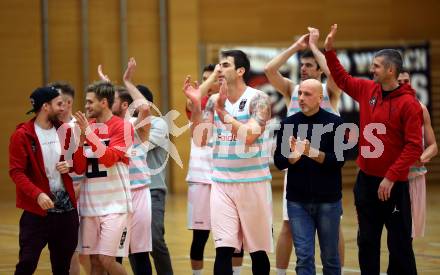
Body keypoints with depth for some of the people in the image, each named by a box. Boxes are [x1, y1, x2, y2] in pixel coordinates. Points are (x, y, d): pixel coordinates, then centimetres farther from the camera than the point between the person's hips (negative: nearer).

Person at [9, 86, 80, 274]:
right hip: (37, 211, -5)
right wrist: (37, 194, -26)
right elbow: (16, 172, -12)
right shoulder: (22, 135, -8)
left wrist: (70, 165, -6)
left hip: (66, 208, 5)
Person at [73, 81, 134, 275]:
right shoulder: (88, 127, 11)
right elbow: (80, 168, 7)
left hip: (114, 205, -6)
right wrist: (81, 139, -7)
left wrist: (89, 132, -17)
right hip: (90, 204, 6)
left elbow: (109, 158, -17)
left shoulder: (122, 126, -5)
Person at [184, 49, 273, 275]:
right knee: (223, 249, -6)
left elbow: (249, 136, -22)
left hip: (253, 182, -3)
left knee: (258, 250, 8)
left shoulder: (257, 99, -9)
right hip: (221, 182, 3)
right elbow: (200, 140, 2)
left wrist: (222, 111, -20)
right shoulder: (214, 100, 7)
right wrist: (195, 104, -7)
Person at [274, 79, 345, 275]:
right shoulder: (288, 124, 3)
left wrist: (313, 153, -25)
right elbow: (278, 161, 1)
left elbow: (339, 160, -11)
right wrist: (293, 156, -20)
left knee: (330, 258, 9)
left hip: (328, 200, -1)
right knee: (304, 257, -2)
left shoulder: (334, 123, -4)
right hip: (298, 201, 1)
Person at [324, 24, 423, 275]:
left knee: (399, 244, -1)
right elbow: (343, 79, 24)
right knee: (367, 240, 13)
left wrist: (391, 177, -19)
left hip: (393, 184, -7)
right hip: (366, 179, 7)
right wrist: (330, 50, 16)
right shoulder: (367, 90, 5)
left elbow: (414, 146, -17)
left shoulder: (408, 103, -14)